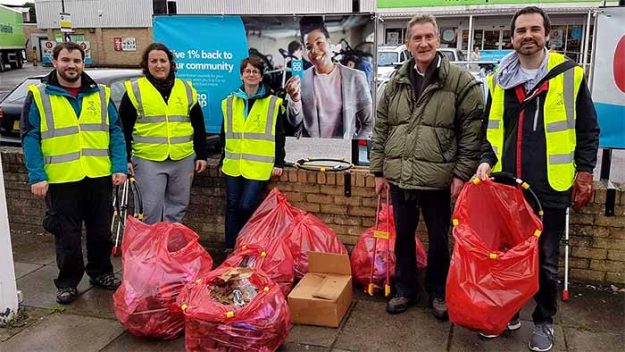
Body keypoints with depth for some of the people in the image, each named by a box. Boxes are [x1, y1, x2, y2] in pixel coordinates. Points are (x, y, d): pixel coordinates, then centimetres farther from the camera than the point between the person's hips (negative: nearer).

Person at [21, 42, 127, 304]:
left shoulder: (101, 94, 7)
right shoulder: (38, 96, 0)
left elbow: (115, 132, 6)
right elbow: (30, 138, -3)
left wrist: (119, 167, -4)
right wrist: (36, 176, -12)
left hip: (99, 177, 2)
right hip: (60, 180, -2)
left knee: (101, 231, 13)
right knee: (67, 235, 7)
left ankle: (101, 272, 31)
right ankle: (67, 282, 22)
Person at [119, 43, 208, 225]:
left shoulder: (186, 89, 10)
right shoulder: (134, 90, 1)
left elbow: (198, 126, 12)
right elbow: (124, 128, 2)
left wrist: (201, 155, 8)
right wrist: (125, 158, -3)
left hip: (183, 159, 3)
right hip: (147, 160, -3)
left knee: (177, 207, 12)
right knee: (150, 209, -1)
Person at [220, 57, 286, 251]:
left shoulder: (273, 103, 2)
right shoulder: (229, 102, 11)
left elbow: (279, 135, 3)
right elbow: (224, 134, 18)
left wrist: (279, 162, -2)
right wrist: (223, 161, 17)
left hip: (259, 167, -3)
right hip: (233, 165, 4)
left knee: (246, 206, -8)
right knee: (232, 207, 6)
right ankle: (230, 247, 17)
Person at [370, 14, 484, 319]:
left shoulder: (461, 82, -6)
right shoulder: (396, 83, 7)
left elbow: (472, 133, -7)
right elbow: (381, 129, 10)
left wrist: (462, 173, -11)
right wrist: (379, 170, 7)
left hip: (438, 178, -3)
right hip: (399, 176, 4)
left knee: (439, 239, 11)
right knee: (403, 235, 15)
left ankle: (438, 292, 30)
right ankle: (405, 288, 33)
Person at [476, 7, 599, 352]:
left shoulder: (569, 74, -2)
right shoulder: (499, 80, 6)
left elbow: (588, 129, 1)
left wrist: (583, 172, -3)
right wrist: (486, 161, -3)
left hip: (551, 186, -2)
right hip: (507, 185, 3)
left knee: (546, 260, 9)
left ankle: (544, 321, 27)